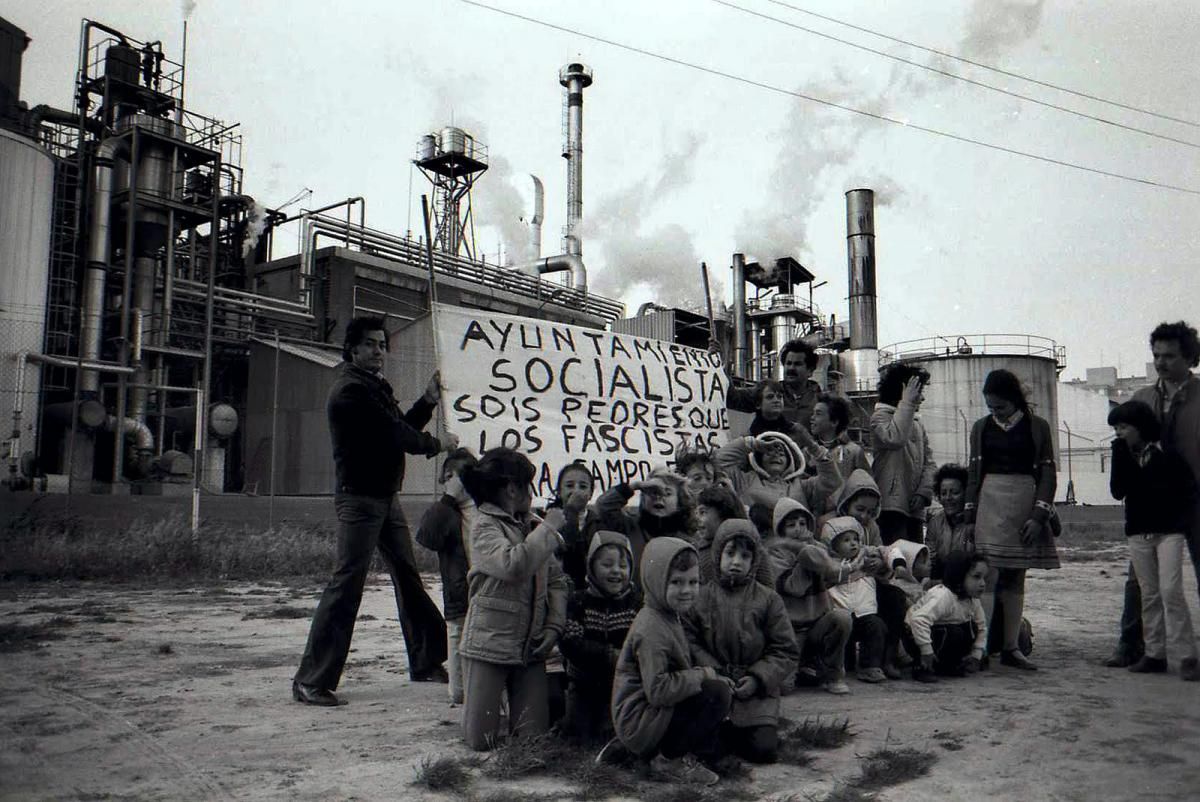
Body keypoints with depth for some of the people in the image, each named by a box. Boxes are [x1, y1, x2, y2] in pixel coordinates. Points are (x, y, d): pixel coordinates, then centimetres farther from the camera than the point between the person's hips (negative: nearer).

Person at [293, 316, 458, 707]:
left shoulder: (376, 387, 19)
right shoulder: (351, 389, -13)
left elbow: (399, 429, 16)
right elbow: (394, 435, -17)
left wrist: (428, 401, 7)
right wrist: (436, 444, -3)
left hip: (387, 497, 10)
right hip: (359, 497, -10)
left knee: (409, 578, 14)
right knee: (346, 584, -11)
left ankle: (426, 663, 25)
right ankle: (311, 681, -6)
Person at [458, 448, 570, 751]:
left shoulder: (530, 527, 12)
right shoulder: (484, 528, -10)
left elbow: (557, 581, 11)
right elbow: (513, 566, -29)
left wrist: (554, 625, -3)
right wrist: (549, 528, -19)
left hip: (530, 647, 5)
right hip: (489, 644, -5)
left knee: (535, 737, 1)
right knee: (481, 739, 1)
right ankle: (477, 711, 34)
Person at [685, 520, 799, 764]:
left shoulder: (768, 599, 3)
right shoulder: (701, 597, 2)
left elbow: (786, 651, 2)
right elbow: (690, 643, -1)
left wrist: (757, 679, -11)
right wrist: (714, 674, -15)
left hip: (757, 690, 0)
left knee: (764, 749, -15)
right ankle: (732, 733, 15)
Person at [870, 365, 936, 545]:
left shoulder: (917, 423, 22)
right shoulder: (880, 416, -1)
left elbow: (929, 463, 16)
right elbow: (894, 438, -24)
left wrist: (923, 492, -2)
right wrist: (907, 402, -15)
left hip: (915, 508, 7)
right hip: (891, 505, -7)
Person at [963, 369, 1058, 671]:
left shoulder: (1037, 427, 4)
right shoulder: (981, 427, 9)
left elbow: (1048, 473, 1)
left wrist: (1039, 515, -8)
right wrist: (969, 514, 6)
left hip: (1025, 506, 0)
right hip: (990, 505, 0)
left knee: (1016, 579, 6)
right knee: (988, 576, -9)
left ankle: (1011, 647, 11)